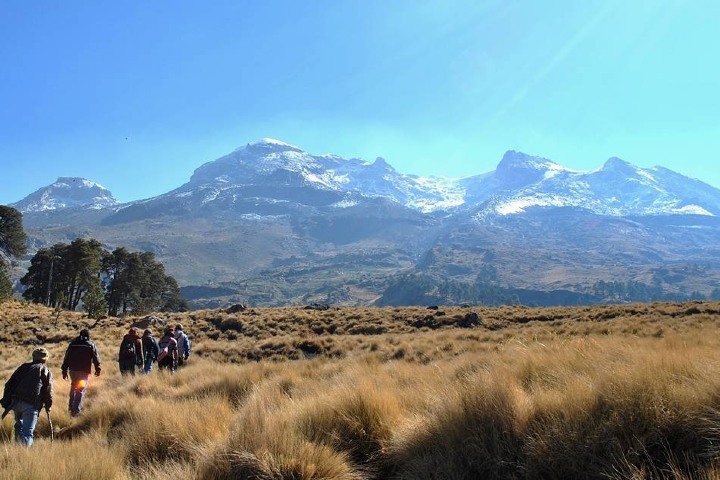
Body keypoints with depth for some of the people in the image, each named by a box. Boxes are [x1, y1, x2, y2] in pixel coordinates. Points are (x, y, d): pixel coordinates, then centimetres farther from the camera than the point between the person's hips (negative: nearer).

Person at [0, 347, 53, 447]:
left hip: (16, 402, 4)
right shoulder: (46, 371, 9)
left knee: (19, 425, 26)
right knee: (28, 432, -4)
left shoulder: (24, 367, 18)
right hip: (31, 405, -3)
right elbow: (48, 391, 2)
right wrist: (48, 407, 12)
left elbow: (9, 384, 12)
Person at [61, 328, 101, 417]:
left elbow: (66, 358, 8)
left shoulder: (72, 344, 8)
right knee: (81, 390, 1)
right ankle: (76, 410, -4)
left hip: (73, 370, 3)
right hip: (84, 371, -3)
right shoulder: (91, 346, 0)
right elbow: (96, 359, -1)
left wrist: (64, 371, 13)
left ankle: (71, 406, 27)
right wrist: (97, 370, 9)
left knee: (73, 388, 23)